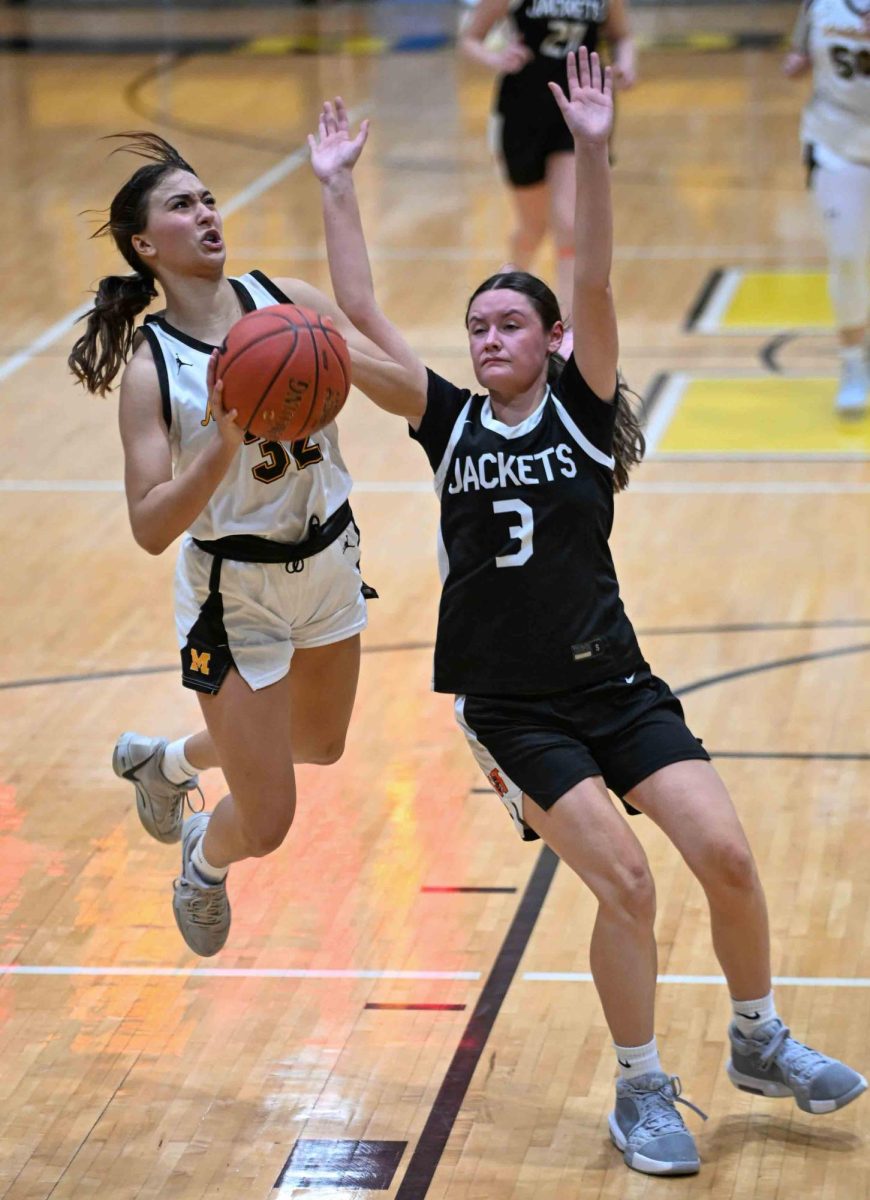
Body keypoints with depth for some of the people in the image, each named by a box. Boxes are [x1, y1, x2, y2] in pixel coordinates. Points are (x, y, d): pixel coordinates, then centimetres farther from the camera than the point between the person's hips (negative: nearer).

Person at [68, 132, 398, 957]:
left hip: (329, 561, 5)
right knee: (266, 824, -1)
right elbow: (151, 528, -25)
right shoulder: (150, 363, -19)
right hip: (234, 592, -5)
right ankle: (204, 861, 37)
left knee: (320, 745, 29)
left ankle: (166, 762, 55)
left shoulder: (286, 300, -8)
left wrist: (342, 359, -27)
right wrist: (222, 447, -38)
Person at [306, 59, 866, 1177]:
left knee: (726, 854, -9)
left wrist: (592, 153, -25)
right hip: (508, 703, -1)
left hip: (613, 684, 1)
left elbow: (594, 286, -14)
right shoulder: (450, 423, 3)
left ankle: (759, 1043, 17)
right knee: (625, 882, -15)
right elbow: (360, 314, -2)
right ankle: (642, 1093, 3)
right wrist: (336, 189, -6)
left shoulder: (583, 410, 0)